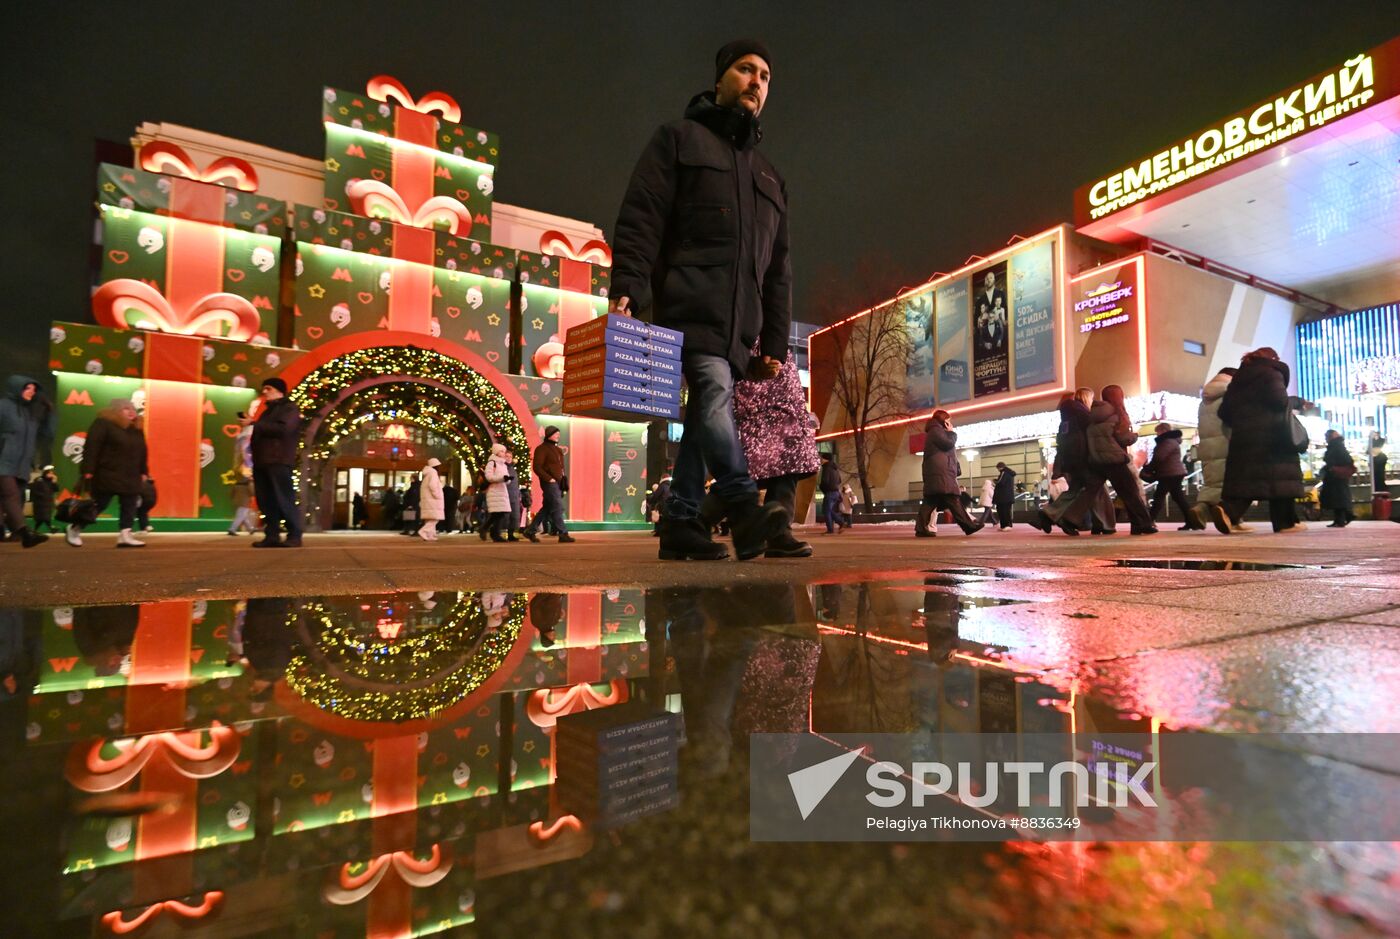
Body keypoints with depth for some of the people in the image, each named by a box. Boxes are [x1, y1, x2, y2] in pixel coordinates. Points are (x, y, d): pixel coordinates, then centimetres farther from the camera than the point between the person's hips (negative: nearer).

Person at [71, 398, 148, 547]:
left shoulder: (136, 429, 13)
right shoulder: (103, 424, -8)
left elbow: (142, 452, 17)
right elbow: (91, 448, -14)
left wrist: (143, 472, 14)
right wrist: (88, 471, -19)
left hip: (131, 478, 6)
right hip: (107, 476, -6)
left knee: (129, 507, 1)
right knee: (97, 505, 3)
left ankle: (125, 535, 2)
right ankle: (74, 529, 23)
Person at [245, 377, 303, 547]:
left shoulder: (289, 408, 1)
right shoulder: (267, 411, 27)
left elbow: (283, 429, -16)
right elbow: (262, 433, 28)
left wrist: (255, 424, -12)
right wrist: (252, 424, 9)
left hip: (279, 461, -9)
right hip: (261, 460, 9)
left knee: (284, 500, -11)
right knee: (265, 501, 3)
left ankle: (295, 536, -8)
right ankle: (272, 536, 5)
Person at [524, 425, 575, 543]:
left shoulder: (557, 449, 20)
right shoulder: (542, 449, -7)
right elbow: (536, 467, -14)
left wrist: (562, 478, 12)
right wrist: (549, 478, -19)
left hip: (557, 483, 9)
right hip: (549, 483, -9)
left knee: (547, 508, 12)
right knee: (557, 508, -10)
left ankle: (530, 531, 21)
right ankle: (563, 534, -8)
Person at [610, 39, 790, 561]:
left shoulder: (769, 178, 29)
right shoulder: (679, 139, 15)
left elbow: (778, 270, 23)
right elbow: (639, 218, 0)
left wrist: (774, 342, 13)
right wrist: (627, 288, -16)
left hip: (738, 324, 5)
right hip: (689, 308, -5)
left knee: (706, 416, 0)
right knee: (715, 393, -24)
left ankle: (680, 524, 5)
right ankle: (745, 509, -27)